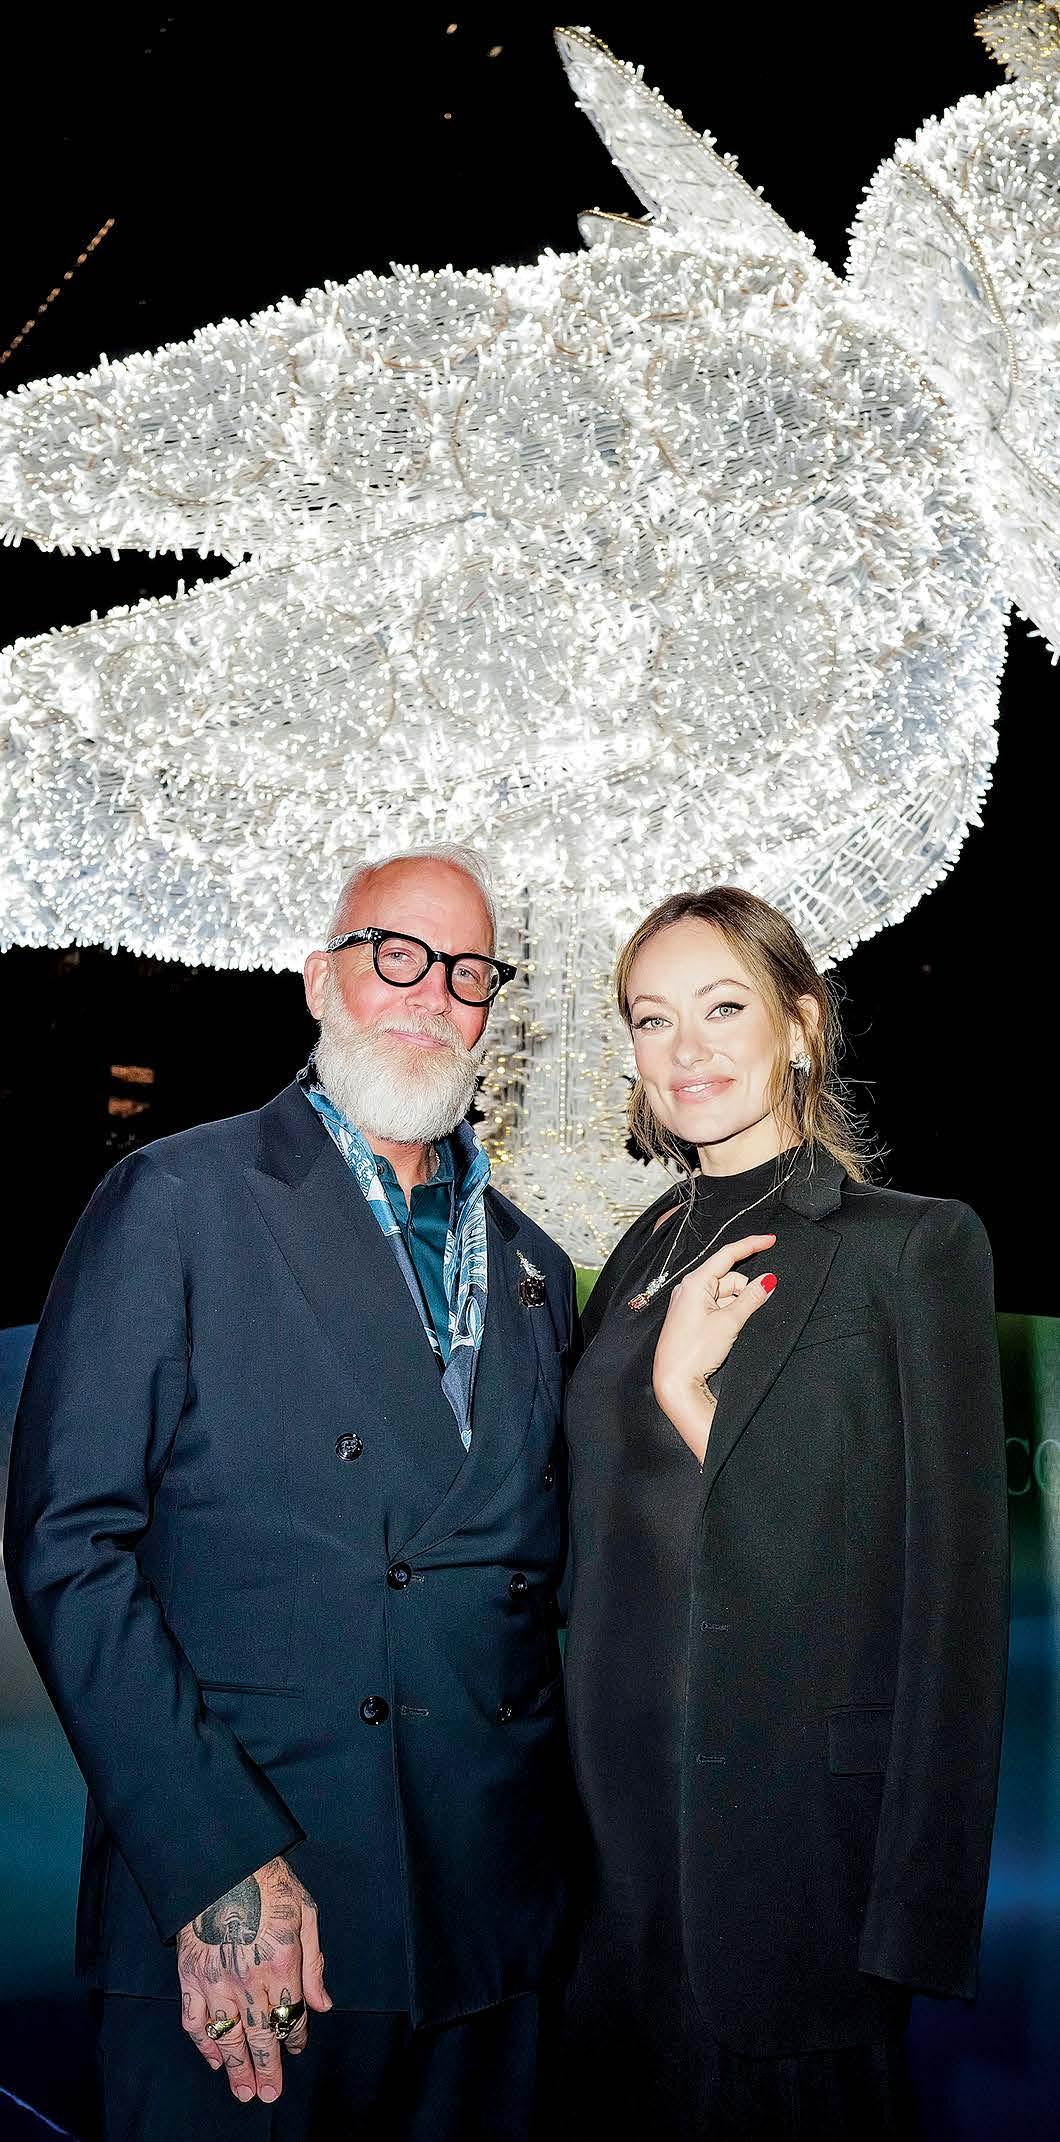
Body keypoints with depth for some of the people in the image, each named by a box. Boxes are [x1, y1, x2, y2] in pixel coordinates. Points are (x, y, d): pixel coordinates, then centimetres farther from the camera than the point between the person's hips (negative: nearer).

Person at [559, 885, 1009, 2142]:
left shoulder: (911, 1247, -9)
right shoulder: (640, 1262, 8)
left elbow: (954, 1585, -11)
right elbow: (601, 1541, 11)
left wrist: (919, 1911, -13)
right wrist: (674, 1387, -9)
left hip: (803, 1834, -5)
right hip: (625, 1817, 6)